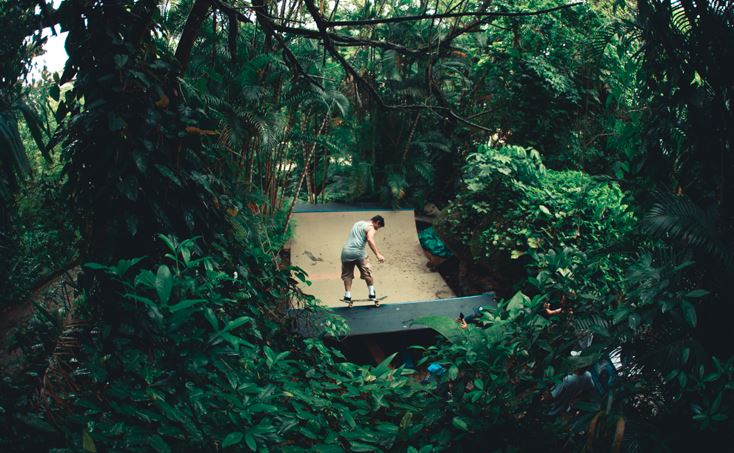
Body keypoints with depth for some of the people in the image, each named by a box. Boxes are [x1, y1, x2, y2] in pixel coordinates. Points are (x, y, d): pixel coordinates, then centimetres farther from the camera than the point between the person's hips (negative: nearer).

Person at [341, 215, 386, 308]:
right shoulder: (371, 228, -2)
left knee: (347, 275, 13)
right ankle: (372, 294, 13)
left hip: (346, 251, 6)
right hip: (358, 252, -6)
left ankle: (347, 296, 8)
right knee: (368, 274, 8)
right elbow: (370, 240, -22)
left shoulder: (359, 223, 22)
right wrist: (378, 254, -31)